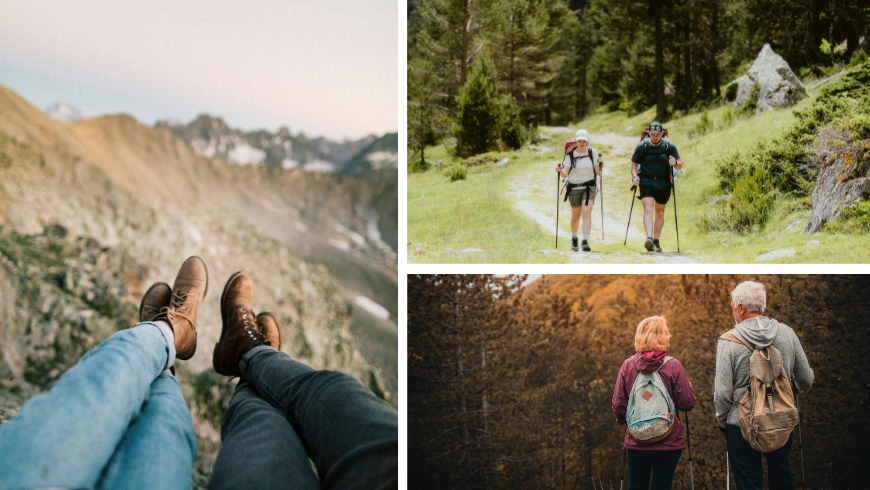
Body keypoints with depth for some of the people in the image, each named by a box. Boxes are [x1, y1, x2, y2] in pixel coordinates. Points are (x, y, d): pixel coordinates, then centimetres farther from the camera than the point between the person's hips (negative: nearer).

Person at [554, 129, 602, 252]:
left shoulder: (593, 152, -2)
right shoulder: (570, 154, -4)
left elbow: (598, 172, 1)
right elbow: (565, 174, -7)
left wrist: (600, 164, -18)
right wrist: (560, 170, -27)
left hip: (589, 187, -1)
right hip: (574, 187, 1)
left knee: (587, 212, -18)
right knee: (575, 216, 10)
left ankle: (585, 241, -22)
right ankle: (574, 239, 35)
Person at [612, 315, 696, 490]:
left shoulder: (627, 365, -4)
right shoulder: (673, 366, -10)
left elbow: (618, 405, -1)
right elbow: (687, 403, -9)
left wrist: (622, 420, 20)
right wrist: (687, 384, 12)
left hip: (636, 442, 2)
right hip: (668, 442, -2)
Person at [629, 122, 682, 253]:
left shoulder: (669, 146, 0)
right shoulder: (641, 146, -2)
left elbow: (680, 165, 4)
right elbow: (634, 164, 6)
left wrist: (675, 163, -19)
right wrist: (635, 177, -11)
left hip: (663, 183, 2)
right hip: (646, 182, -2)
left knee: (660, 212, 10)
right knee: (648, 209, -18)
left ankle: (656, 241, 20)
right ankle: (649, 238, -30)